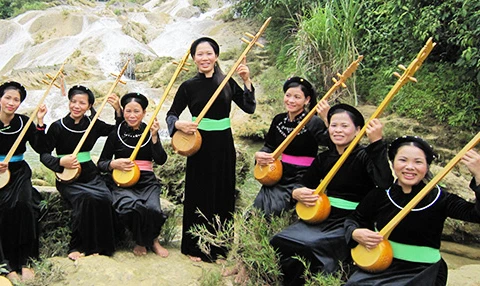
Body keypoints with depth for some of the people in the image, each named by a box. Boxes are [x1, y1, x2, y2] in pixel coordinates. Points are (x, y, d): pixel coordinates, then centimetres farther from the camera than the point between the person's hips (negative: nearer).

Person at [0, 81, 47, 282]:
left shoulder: (24, 122, 2)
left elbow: (40, 148, -6)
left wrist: (40, 121, -12)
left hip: (19, 172, 1)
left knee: (24, 204, -27)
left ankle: (25, 261, -16)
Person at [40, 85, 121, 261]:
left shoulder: (93, 125, 4)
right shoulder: (58, 127, -4)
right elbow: (44, 154, 0)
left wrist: (118, 110, -1)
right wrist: (60, 162, -19)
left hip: (90, 174, 3)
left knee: (104, 197, -27)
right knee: (85, 197, -32)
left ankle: (99, 246, -8)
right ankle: (77, 246, -13)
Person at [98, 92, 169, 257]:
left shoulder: (150, 132, 8)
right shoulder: (116, 134, 6)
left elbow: (161, 160, -4)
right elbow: (101, 164, 10)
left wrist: (154, 136, -14)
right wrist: (114, 164, -12)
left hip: (147, 181, 1)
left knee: (153, 208, -31)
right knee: (133, 206, -33)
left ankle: (152, 241, 3)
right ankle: (140, 241, -1)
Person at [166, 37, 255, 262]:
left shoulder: (227, 82, 4)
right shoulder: (188, 86, -2)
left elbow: (249, 108, 0)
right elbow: (171, 114, 2)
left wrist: (246, 81, -9)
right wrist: (179, 124, -19)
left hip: (223, 144, 2)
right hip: (200, 144, -2)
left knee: (223, 195, 10)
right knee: (199, 195, 5)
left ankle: (219, 246, 26)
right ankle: (194, 247, 20)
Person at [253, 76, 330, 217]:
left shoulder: (313, 122, -12)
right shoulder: (279, 120, 7)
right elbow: (269, 146, 18)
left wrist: (327, 119, -43)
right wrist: (259, 154, -5)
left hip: (302, 179, -5)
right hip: (279, 175, 6)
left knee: (272, 209, -19)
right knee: (258, 206, -11)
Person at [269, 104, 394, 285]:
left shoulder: (365, 156, -7)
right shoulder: (323, 158, 9)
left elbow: (385, 184, -27)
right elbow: (303, 186, 19)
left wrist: (377, 142, -30)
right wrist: (297, 193, -6)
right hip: (322, 216, 6)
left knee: (309, 247, -31)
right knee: (279, 242, -16)